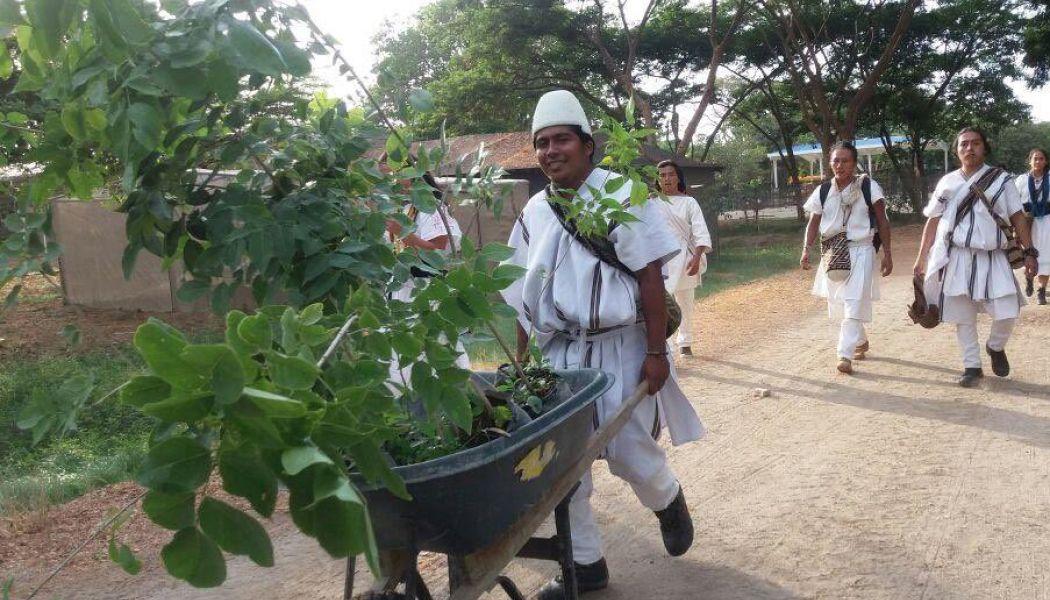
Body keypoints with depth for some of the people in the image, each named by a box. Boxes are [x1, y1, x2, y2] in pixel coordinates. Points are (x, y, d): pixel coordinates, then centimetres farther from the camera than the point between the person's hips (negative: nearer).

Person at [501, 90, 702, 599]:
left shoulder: (621, 195, -6)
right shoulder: (534, 212, 9)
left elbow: (650, 277, -10)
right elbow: (524, 297, 13)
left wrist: (656, 352, -13)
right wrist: (522, 364, 11)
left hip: (618, 347, -4)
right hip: (557, 352, 5)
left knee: (628, 453, -2)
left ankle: (668, 501, 35)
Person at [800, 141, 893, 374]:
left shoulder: (869, 187, -6)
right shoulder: (823, 191, 2)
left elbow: (882, 221, -3)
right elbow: (813, 223, 5)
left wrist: (887, 253, -6)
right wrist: (806, 250, -9)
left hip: (861, 251, -4)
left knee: (854, 303, -12)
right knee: (838, 303, 14)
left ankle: (846, 355, -11)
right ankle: (861, 341, 37)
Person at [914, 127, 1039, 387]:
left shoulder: (1000, 179, 4)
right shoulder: (947, 182, 7)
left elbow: (1017, 217, 2)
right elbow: (933, 221, 9)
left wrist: (1029, 252, -6)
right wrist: (921, 257, 6)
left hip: (993, 258, -1)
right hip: (956, 258, 1)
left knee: (1007, 312, -9)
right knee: (963, 316, 5)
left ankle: (996, 347, 22)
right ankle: (972, 366, 19)